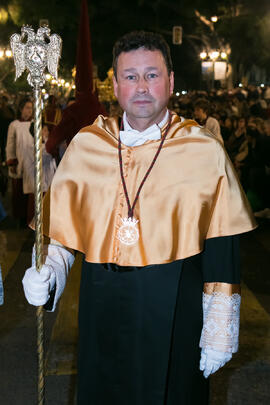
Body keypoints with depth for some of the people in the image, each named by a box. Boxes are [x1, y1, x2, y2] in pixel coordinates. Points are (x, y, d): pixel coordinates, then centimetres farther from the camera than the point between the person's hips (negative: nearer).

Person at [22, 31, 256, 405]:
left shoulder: (205, 152, -5)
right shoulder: (85, 146, 2)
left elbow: (222, 252, -6)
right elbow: (60, 229, 7)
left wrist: (219, 332, -6)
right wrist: (47, 273, -11)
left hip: (174, 313, -2)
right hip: (103, 310, 3)